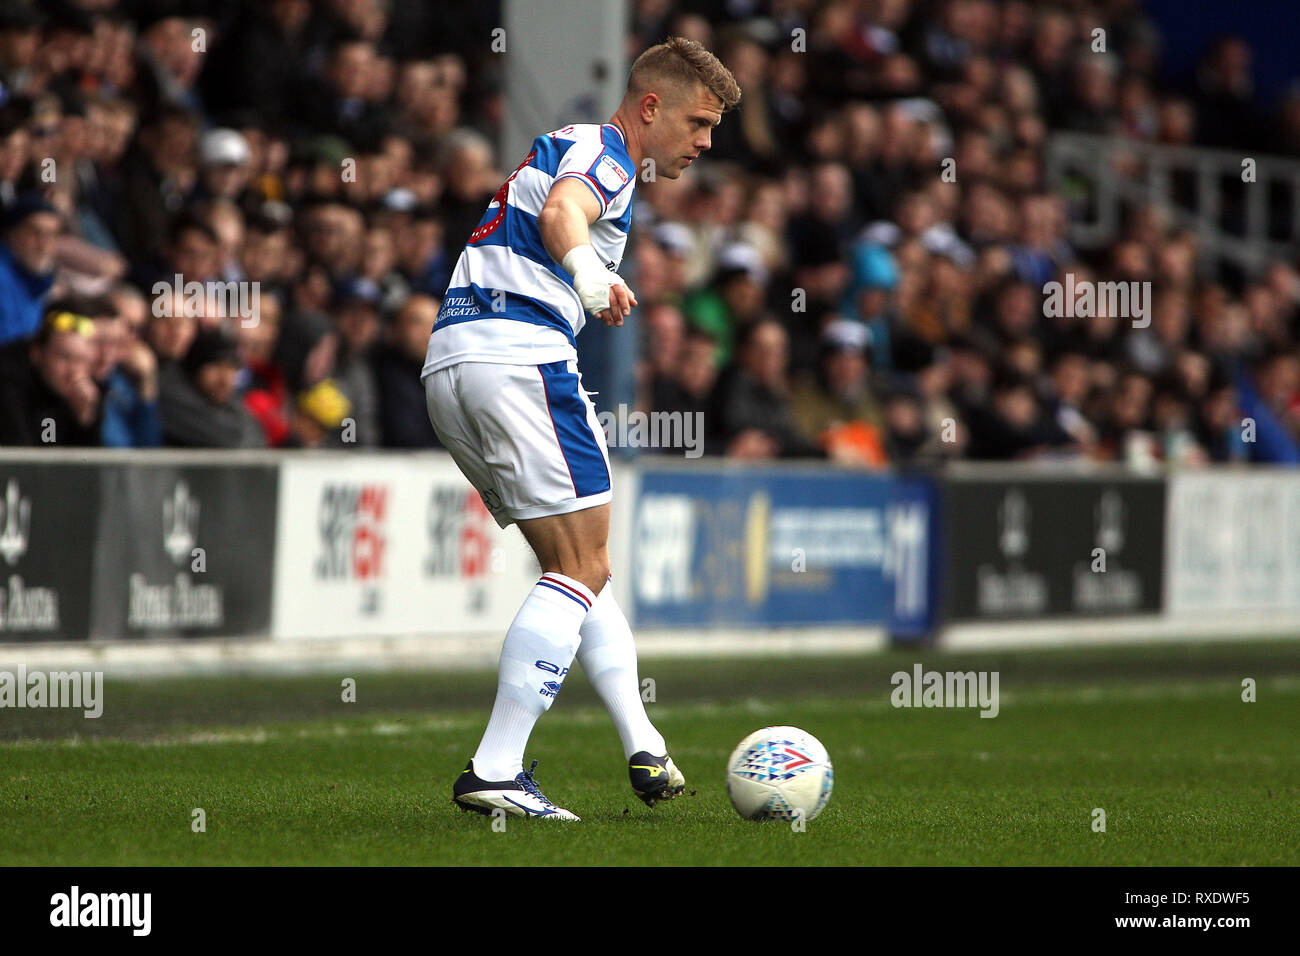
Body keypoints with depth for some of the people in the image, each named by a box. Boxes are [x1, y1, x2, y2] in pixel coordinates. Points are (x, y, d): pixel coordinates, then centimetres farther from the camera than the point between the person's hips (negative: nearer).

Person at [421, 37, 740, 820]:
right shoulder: (604, 151, -3)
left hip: (447, 363, 10)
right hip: (518, 352, -10)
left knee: (580, 565, 17)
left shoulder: (566, 148, 28)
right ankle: (495, 771, -17)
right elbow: (562, 210, -26)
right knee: (581, 569, -9)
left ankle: (642, 747, 16)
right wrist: (587, 270, -42)